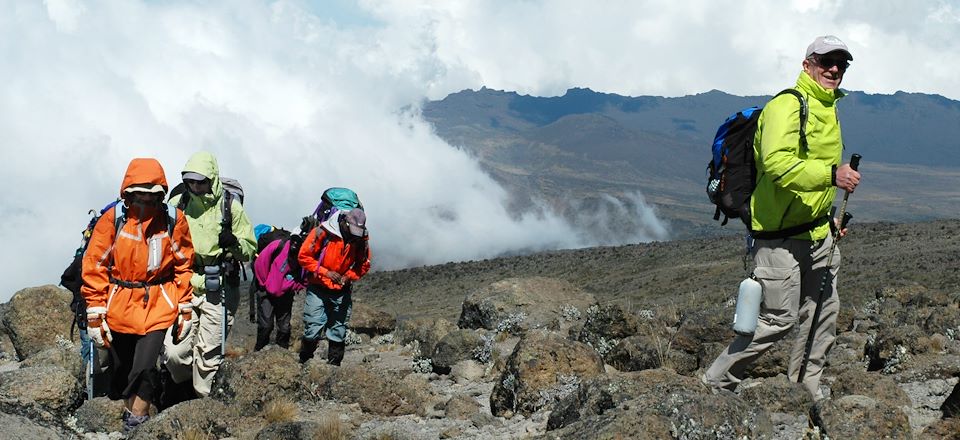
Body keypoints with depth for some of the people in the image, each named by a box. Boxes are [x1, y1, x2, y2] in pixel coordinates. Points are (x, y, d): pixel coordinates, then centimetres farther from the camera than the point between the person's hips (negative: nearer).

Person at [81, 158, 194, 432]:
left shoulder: (174, 220, -5)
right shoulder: (113, 218, -9)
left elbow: (184, 266, 4)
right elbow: (94, 266, -5)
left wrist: (185, 308, 4)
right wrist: (95, 313, -7)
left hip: (158, 305, -1)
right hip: (119, 305, 1)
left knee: (145, 367, -14)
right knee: (121, 367, 15)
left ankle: (136, 423, 2)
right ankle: (129, 410, 39)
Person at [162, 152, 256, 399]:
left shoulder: (230, 207, -1)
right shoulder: (177, 205, 5)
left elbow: (250, 250, 3)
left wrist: (234, 244, -19)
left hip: (218, 291, -1)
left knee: (209, 354, 1)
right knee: (174, 351, -7)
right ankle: (179, 391, 20)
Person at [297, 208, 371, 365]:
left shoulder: (361, 238, -6)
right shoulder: (323, 232, -18)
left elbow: (364, 265, 7)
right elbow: (304, 256, -12)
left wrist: (349, 276, -11)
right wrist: (326, 272, -18)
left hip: (342, 291, 4)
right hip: (318, 289, -4)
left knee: (338, 332, 8)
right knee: (313, 329, -6)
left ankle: (334, 365, 19)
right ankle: (304, 362, 9)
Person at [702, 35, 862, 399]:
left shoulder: (828, 109, 17)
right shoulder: (787, 106, -16)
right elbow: (777, 164, -31)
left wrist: (830, 218, 26)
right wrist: (831, 175, -35)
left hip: (817, 232, 10)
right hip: (780, 234, -10)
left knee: (824, 312, 13)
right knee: (780, 318, -6)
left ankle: (807, 391, 28)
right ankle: (716, 383, 8)